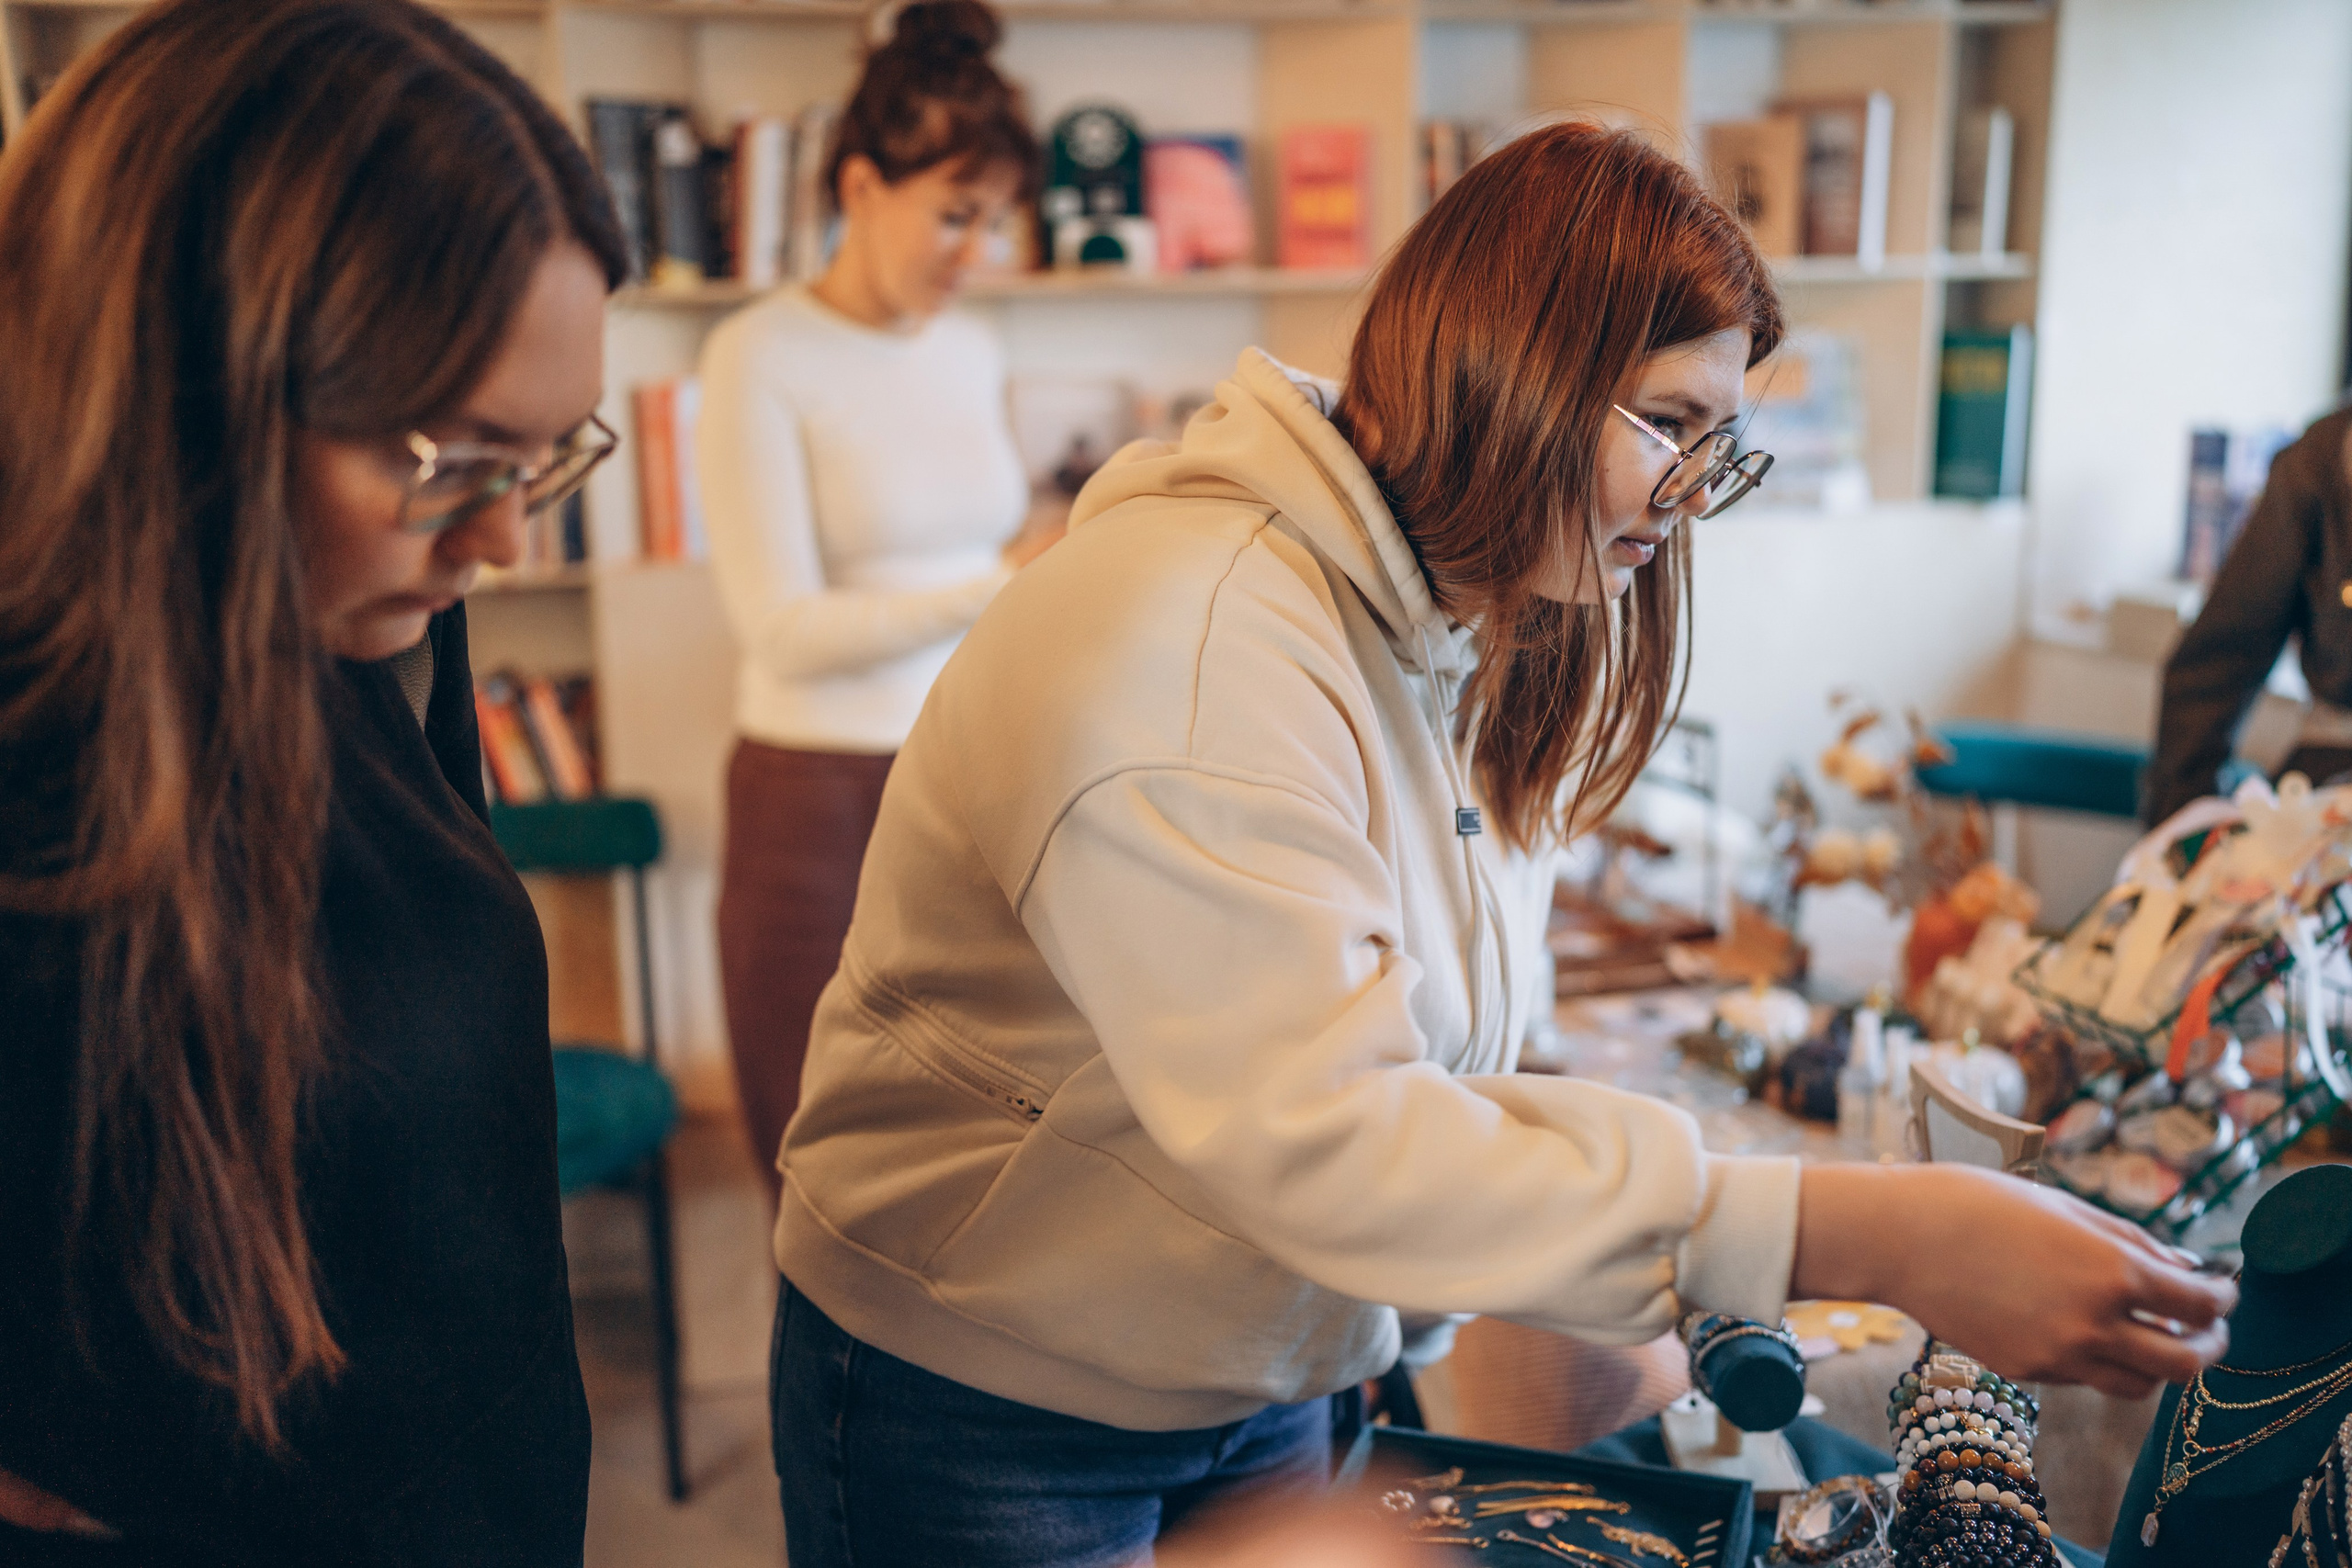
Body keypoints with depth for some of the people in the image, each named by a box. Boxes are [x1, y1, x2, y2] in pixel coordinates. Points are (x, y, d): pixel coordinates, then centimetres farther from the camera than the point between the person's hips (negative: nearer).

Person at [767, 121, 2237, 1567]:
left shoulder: (1463, 643, 2)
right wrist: (1879, 1238, -39)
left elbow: (1417, 1079, 4)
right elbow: (1312, 1138, -37)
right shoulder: (1182, 632, -28)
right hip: (983, 1416, -7)